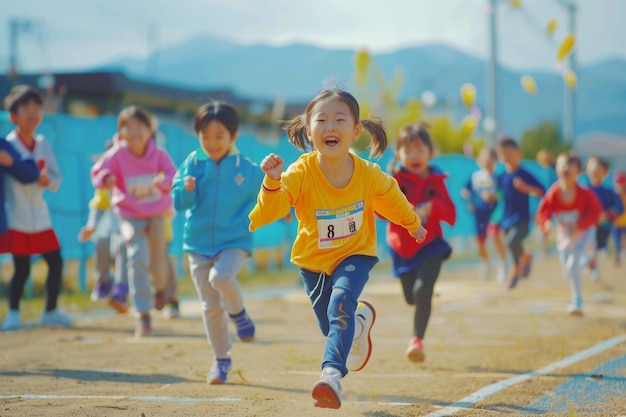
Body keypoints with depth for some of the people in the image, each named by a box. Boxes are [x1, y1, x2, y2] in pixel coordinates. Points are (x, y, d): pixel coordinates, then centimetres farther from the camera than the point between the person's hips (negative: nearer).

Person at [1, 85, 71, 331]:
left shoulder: (44, 146, 6)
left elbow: (57, 181, 8)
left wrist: (48, 180, -12)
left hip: (40, 217, 5)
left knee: (56, 262, 2)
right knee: (21, 269, -2)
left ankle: (51, 311, 17)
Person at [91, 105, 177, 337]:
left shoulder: (158, 155, -10)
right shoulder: (116, 155, -13)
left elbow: (172, 175, -14)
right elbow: (97, 173, -14)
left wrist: (163, 181, -37)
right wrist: (105, 179, -38)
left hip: (157, 215, 2)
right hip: (130, 216, -1)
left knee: (158, 263, 8)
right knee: (138, 259, -17)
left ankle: (160, 288, 48)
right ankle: (143, 316, -10)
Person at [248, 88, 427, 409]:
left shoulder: (369, 175, -21)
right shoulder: (300, 173, -27)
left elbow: (393, 200, 1)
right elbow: (269, 211, -36)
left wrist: (413, 225, 20)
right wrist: (272, 182, -56)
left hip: (355, 253, -1)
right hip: (312, 259, 1)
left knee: (341, 304, -30)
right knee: (330, 327, 16)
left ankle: (332, 373, -34)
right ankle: (361, 320, 51)